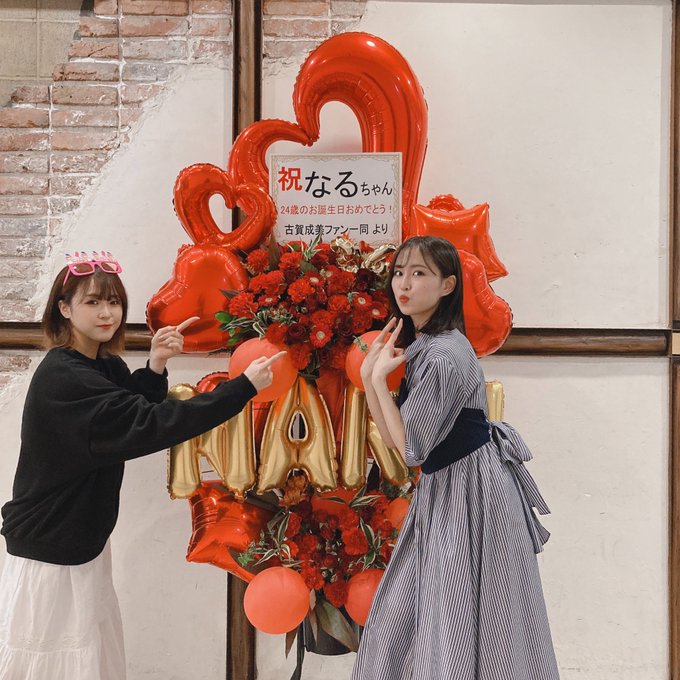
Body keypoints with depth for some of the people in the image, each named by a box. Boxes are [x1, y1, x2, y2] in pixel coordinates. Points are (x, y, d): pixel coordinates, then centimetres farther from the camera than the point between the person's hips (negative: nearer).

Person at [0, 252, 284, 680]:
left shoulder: (107, 365, 5)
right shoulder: (62, 377, -25)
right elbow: (146, 427, -32)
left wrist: (155, 369, -13)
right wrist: (243, 388, -32)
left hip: (84, 539, 8)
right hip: (49, 547, -8)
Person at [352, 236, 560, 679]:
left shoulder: (444, 356, -23)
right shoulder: (417, 345, 6)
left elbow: (410, 446, -21)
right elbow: (394, 438, 4)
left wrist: (380, 378, -14)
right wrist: (370, 374, -4)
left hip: (471, 490, -9)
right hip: (442, 488, 9)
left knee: (462, 625, 4)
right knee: (406, 616, 17)